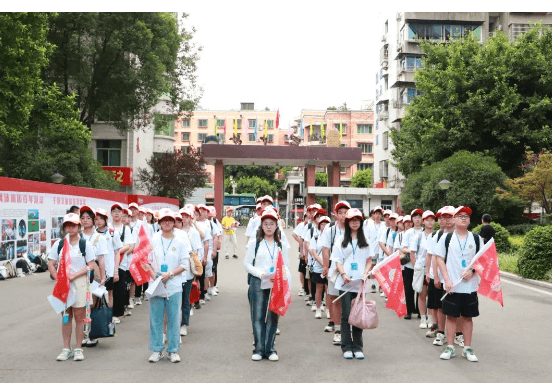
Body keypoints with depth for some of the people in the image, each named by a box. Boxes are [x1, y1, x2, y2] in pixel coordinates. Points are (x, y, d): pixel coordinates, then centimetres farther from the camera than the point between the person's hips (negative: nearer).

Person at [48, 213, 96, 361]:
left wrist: (74, 276, -13)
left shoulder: (85, 244, -1)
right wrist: (58, 280, -8)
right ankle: (66, 349, 15)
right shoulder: (59, 244, 6)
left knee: (79, 317, 1)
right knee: (65, 316, 7)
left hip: (79, 282, -2)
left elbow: (91, 265, -5)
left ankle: (78, 349, 9)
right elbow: (51, 265, 6)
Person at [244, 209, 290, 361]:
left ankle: (270, 349, 10)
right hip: (257, 284, -2)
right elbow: (247, 264, 3)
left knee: (273, 317, 2)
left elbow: (285, 267, 13)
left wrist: (285, 277, -8)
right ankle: (259, 349, 6)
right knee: (258, 316, -2)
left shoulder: (282, 245, 13)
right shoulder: (254, 243, 6)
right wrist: (261, 273, -12)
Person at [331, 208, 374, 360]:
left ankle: (357, 347, 11)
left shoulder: (365, 240, 11)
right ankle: (346, 347, 5)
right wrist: (343, 275, -13)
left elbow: (369, 260, 12)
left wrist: (365, 274, -6)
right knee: (346, 315, -2)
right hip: (345, 283, -1)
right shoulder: (341, 240, 8)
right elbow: (338, 261, 3)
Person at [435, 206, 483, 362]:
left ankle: (467, 348, 17)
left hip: (470, 285, 1)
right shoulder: (446, 238, 2)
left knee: (468, 317, 8)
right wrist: (447, 279, -8)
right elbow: (440, 259, 1)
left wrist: (472, 271, -11)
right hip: (452, 285, -1)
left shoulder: (476, 238, 6)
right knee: (451, 316, 5)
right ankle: (450, 348, 14)